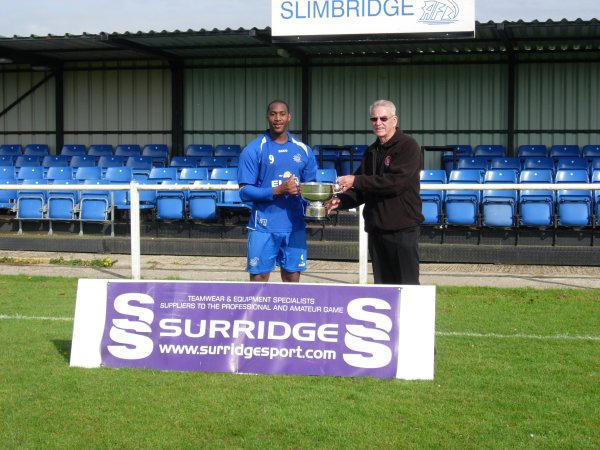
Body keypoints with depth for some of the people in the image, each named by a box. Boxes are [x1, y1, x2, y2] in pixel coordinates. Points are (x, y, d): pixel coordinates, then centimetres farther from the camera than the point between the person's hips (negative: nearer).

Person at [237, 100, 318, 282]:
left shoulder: (304, 151, 8)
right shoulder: (253, 150, -4)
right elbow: (245, 191, -8)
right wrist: (277, 191, -21)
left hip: (294, 226, 4)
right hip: (264, 226, -4)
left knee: (292, 277, 9)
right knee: (259, 278, 0)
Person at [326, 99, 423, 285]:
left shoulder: (408, 146, -8)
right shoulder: (372, 151, 16)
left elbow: (396, 182, -21)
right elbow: (362, 191, 19)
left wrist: (356, 181, -18)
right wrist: (341, 201, -1)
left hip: (402, 228, -7)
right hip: (376, 227, 7)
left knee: (406, 284, -4)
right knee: (382, 284, 11)